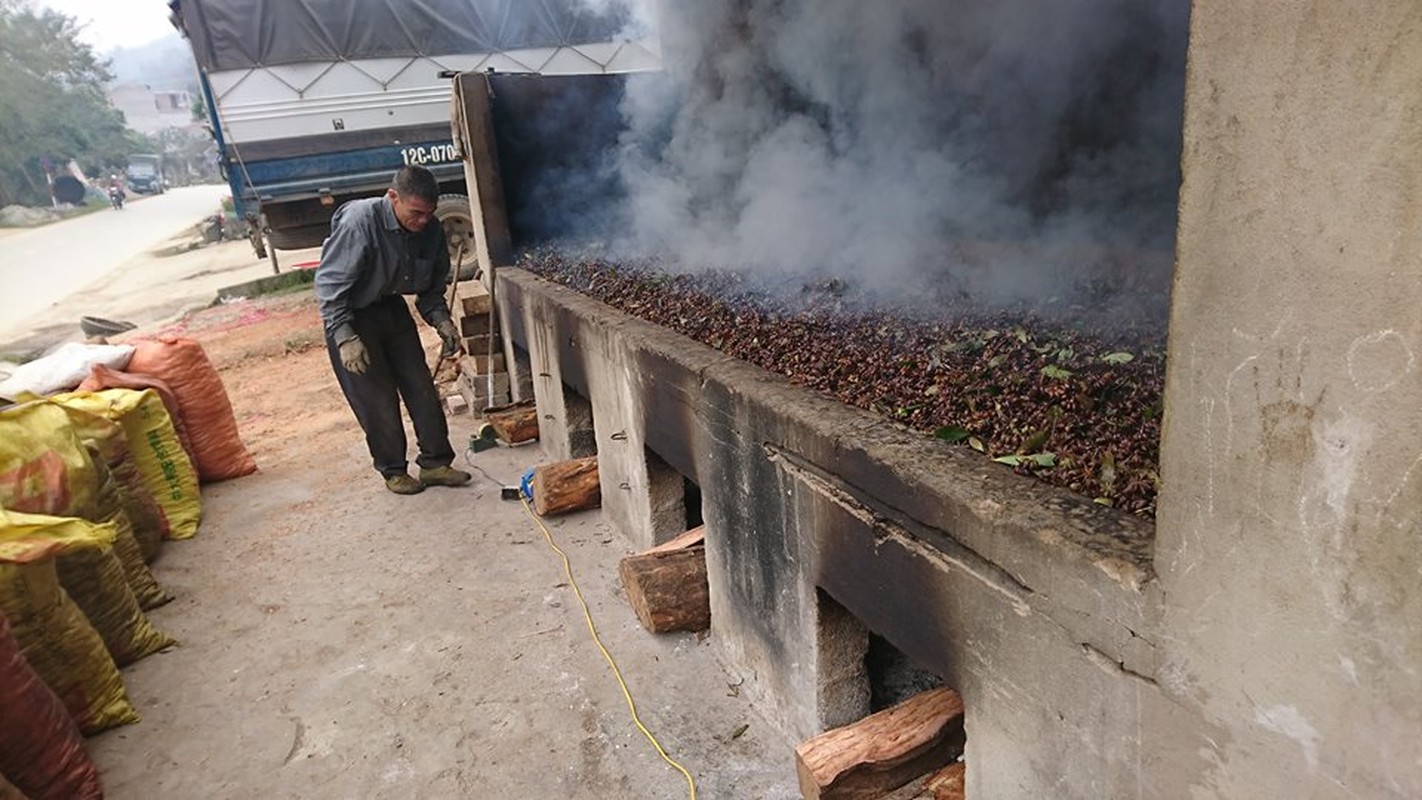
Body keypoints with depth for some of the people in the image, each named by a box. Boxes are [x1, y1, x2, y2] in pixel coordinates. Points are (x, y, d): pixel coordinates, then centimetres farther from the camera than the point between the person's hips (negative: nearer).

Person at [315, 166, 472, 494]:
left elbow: (432, 285, 4)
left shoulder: (430, 229, -11)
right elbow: (329, 285, -24)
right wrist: (346, 338, -27)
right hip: (352, 316, -5)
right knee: (377, 398, -1)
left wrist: (441, 321, -11)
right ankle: (393, 470, 15)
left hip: (393, 309, 6)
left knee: (421, 387, 4)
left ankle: (435, 463, 15)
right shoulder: (359, 222, -28)